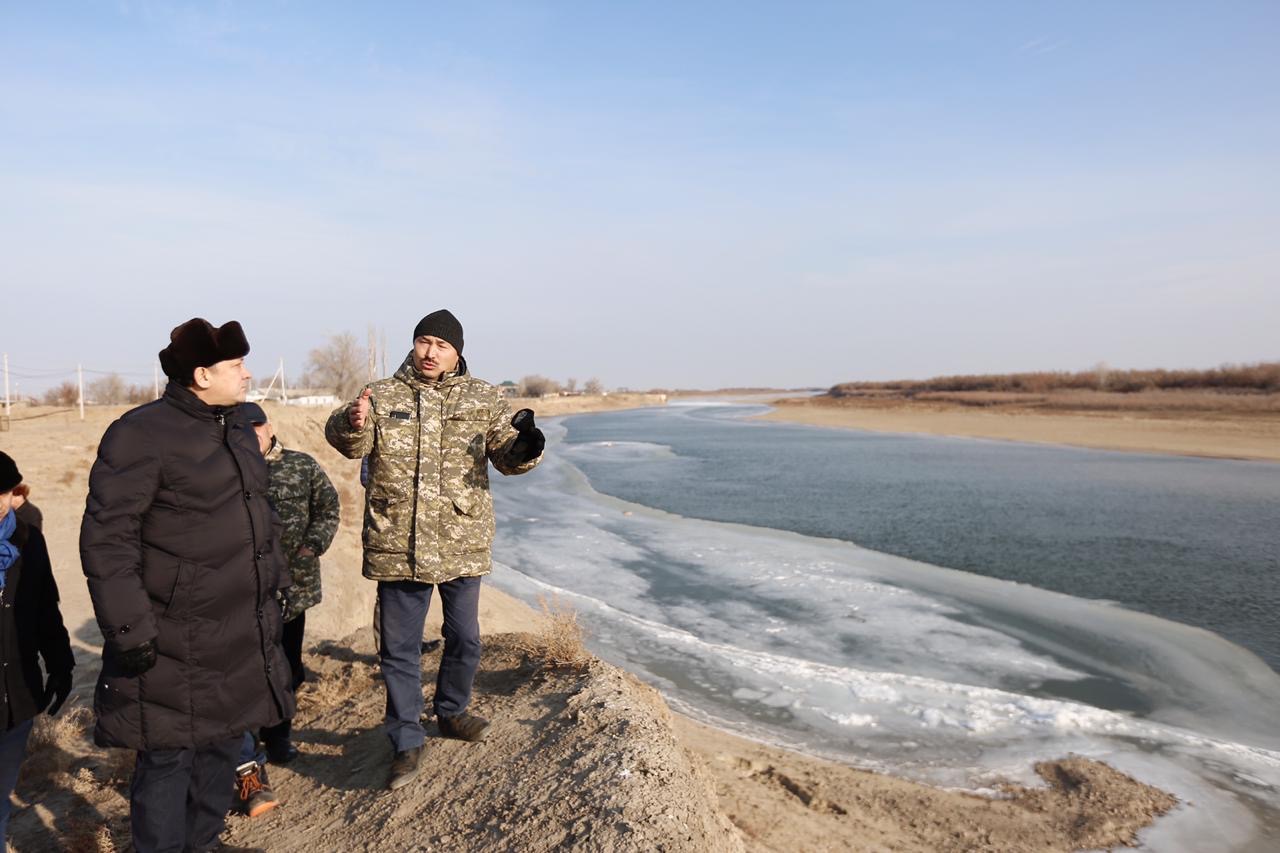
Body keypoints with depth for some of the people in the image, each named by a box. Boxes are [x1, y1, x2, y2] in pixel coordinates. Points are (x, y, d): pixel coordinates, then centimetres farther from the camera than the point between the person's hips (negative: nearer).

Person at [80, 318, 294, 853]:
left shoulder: (237, 431, 12)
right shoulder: (142, 434, -14)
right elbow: (107, 537, -16)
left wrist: (278, 584, 21)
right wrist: (129, 629, -19)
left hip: (243, 637, 8)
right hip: (173, 644, -8)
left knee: (222, 746, 17)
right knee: (168, 755, 3)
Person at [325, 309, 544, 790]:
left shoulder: (483, 399, 3)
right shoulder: (382, 396, 1)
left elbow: (506, 455, -1)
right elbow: (352, 444, -10)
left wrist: (525, 448, -24)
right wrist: (351, 424, -34)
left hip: (463, 545, 2)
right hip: (397, 546, -1)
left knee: (465, 639, 17)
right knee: (399, 648, 7)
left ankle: (451, 711, 42)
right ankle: (406, 742, 22)